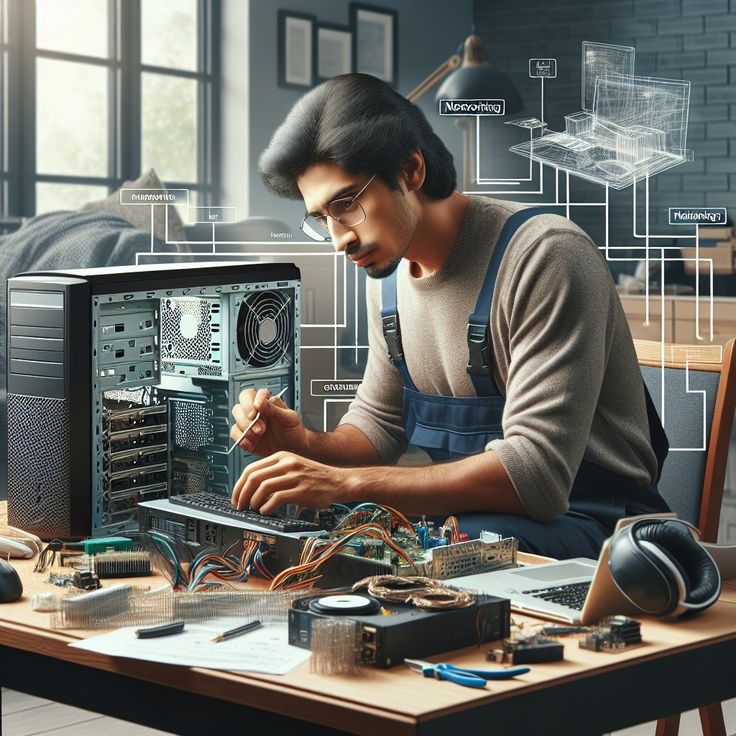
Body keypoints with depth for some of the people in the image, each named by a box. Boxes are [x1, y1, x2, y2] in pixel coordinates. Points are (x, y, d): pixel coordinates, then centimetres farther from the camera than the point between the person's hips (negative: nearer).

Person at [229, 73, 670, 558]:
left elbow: (535, 473, -29)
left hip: (587, 516, -7)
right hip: (467, 508, 7)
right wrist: (309, 446, -7)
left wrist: (347, 482, -32)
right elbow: (377, 423, 17)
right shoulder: (388, 273, 5)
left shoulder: (545, 256, -22)